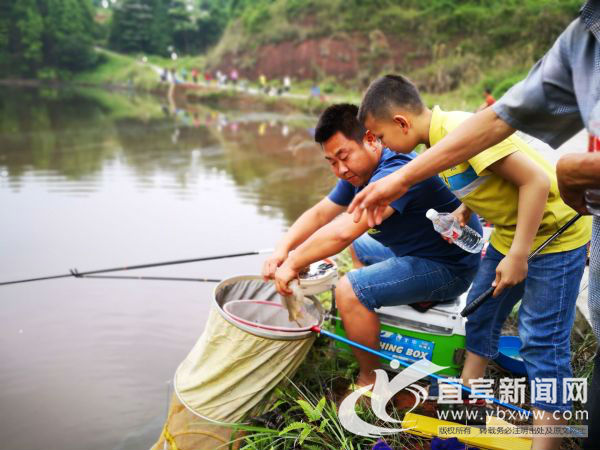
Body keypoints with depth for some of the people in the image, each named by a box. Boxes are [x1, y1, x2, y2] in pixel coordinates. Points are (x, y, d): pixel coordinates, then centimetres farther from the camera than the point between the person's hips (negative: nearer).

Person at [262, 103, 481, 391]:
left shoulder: (394, 173, -30)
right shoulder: (360, 170, 2)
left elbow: (342, 232, -40)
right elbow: (320, 213, 6)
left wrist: (293, 264, -28)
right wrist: (283, 249, -10)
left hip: (448, 268, -11)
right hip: (419, 249, 11)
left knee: (349, 290, -21)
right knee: (358, 247, 27)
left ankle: (371, 382, -2)